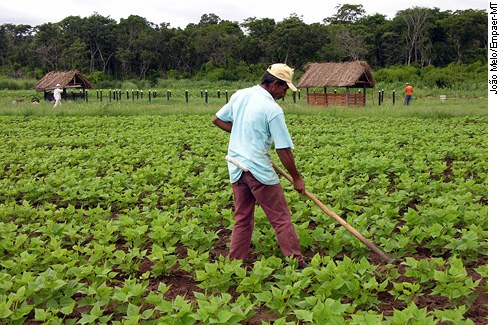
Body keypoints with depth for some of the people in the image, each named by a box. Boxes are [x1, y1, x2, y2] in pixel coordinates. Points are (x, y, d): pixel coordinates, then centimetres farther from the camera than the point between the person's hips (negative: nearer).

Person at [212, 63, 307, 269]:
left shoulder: (239, 95, 6)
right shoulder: (273, 110, -14)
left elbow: (217, 120, 17)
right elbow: (284, 151, -13)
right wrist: (297, 178, -2)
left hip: (236, 167, 7)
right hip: (258, 169, -7)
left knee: (242, 219, 16)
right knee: (281, 219, 4)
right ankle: (297, 263, 11)